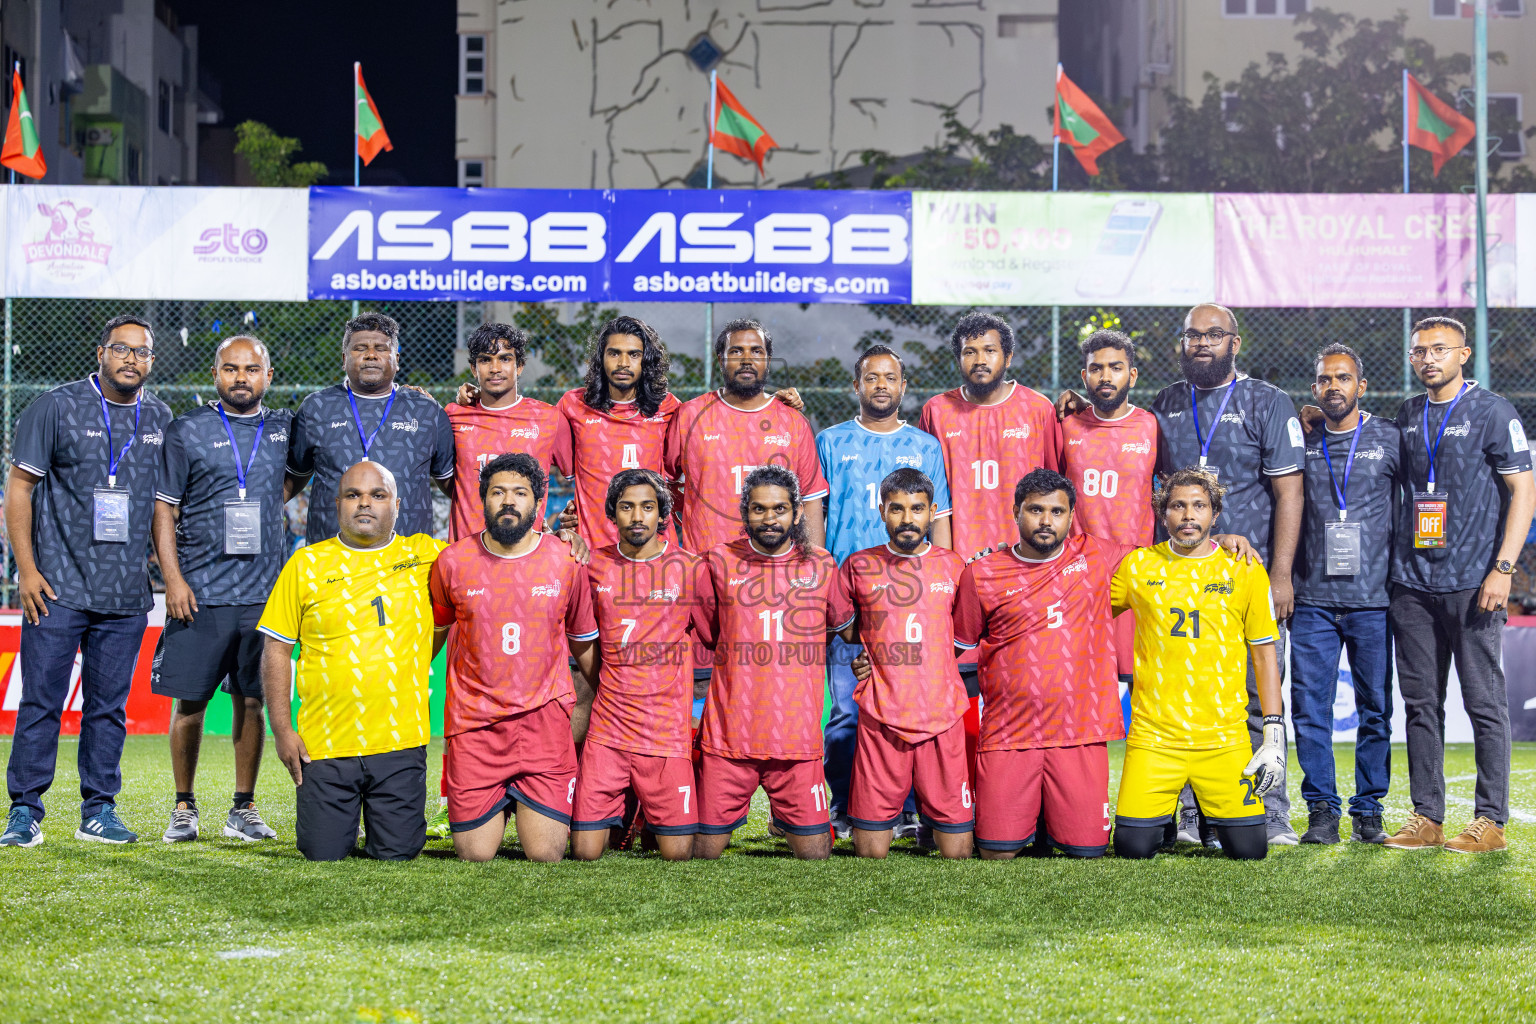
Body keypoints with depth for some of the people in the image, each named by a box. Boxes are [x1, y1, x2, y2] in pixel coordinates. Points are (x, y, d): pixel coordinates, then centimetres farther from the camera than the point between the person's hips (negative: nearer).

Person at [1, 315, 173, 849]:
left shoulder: (161, 420, 10)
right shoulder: (55, 407, -1)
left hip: (127, 594, 3)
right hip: (58, 585, -3)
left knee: (109, 704, 7)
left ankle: (99, 810, 15)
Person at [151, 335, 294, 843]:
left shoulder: (286, 428, 9)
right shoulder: (186, 431, 2)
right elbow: (163, 509, 0)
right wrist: (173, 578, -8)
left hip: (263, 592, 2)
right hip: (200, 592, -2)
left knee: (251, 700, 5)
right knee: (190, 702, 1)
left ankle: (244, 809, 15)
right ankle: (184, 808, 14)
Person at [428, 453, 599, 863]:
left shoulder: (566, 561, 0)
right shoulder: (454, 562, 0)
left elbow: (584, 643, 14)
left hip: (543, 717, 0)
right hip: (474, 721, 0)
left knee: (545, 855, -7)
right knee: (475, 855, -3)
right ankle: (500, 805, 30)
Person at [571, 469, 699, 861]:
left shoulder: (688, 569, 1)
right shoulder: (594, 565, 6)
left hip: (667, 732, -1)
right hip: (607, 729, 1)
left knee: (677, 853, -4)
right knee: (585, 853, -4)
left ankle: (653, 816, 28)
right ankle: (619, 809, 28)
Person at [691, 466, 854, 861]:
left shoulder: (822, 566, 5)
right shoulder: (719, 563, 2)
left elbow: (843, 626, 20)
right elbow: (703, 634, 13)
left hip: (797, 737, 1)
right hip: (728, 735, 0)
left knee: (814, 853, 0)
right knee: (705, 852, 2)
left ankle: (789, 820, 30)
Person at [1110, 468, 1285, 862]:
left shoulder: (1245, 571, 4)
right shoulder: (1138, 566, 5)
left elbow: (1265, 655, 7)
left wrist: (1274, 734, 0)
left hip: (1225, 737, 0)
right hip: (1153, 736, 0)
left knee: (1249, 849, -7)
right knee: (1134, 847, -9)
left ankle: (1211, 807, 24)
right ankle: (1163, 807, 23)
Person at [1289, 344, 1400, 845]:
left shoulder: (1389, 439, 5)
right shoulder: (1299, 440, 8)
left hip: (1373, 598, -1)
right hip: (1313, 598, 1)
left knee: (1375, 708, 3)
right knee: (1310, 708, -2)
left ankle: (1368, 811, 11)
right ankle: (1321, 810, 6)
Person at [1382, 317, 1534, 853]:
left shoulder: (1492, 412, -1)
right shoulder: (1407, 416, 14)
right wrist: (1392, 563, 12)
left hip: (1471, 582, -5)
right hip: (1412, 582, 5)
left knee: (1485, 703, -2)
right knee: (1420, 703, 6)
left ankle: (1490, 820, 3)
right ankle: (1427, 817, 12)